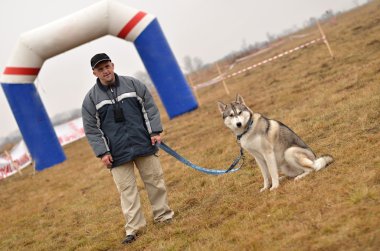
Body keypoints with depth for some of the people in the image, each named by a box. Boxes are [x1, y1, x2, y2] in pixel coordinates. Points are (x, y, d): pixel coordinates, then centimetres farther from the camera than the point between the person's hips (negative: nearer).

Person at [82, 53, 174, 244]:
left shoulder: (133, 84, 3)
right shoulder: (91, 98, -1)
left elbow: (150, 108, 6)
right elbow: (91, 129, 0)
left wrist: (155, 132, -2)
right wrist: (102, 152, -7)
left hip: (144, 144, 1)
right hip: (118, 153, -1)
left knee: (155, 180, 7)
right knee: (127, 189, -1)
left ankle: (164, 216, 22)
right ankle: (133, 228, 5)